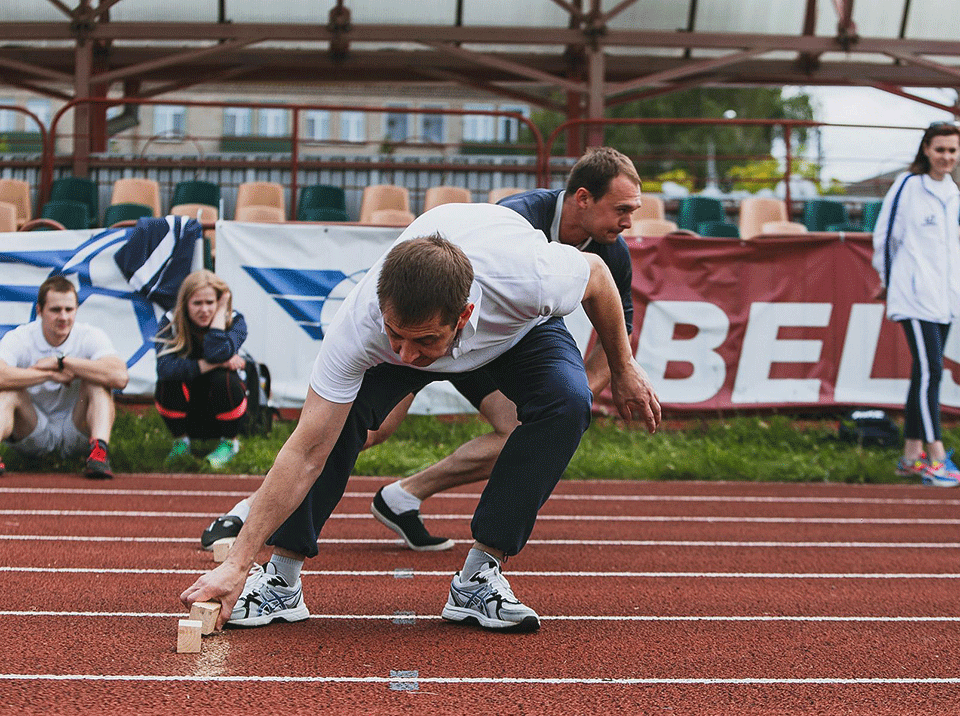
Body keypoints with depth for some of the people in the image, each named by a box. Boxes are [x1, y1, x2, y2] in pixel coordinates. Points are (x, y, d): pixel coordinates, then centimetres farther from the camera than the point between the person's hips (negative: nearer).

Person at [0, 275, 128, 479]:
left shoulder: (91, 337, -10)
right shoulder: (18, 338, -10)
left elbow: (120, 377, -31)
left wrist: (61, 362, -26)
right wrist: (51, 375, -28)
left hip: (75, 433, 0)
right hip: (32, 435, 0)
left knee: (98, 382, -23)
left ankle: (99, 451, -42)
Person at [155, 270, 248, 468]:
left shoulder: (234, 322, -14)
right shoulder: (171, 322, -13)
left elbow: (217, 352, -38)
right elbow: (164, 367, -32)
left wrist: (221, 311, -26)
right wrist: (216, 363, -34)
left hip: (222, 415, 0)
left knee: (224, 379, -32)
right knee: (169, 381, -29)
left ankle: (229, 441, -4)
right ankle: (180, 440, -2)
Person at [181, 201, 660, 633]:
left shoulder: (528, 279, -45)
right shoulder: (360, 322, -41)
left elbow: (596, 273, -19)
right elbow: (307, 453, -36)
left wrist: (623, 369, -5)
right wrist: (237, 563, -38)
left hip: (521, 329, 0)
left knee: (567, 400, -30)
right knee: (336, 412, -26)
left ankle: (480, 577, -18)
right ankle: (281, 579, -9)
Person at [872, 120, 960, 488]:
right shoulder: (907, 185, -8)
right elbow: (884, 236, -3)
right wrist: (889, 280, 3)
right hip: (914, 295, -7)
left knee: (927, 374, 9)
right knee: (929, 371, -14)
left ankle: (911, 455, 16)